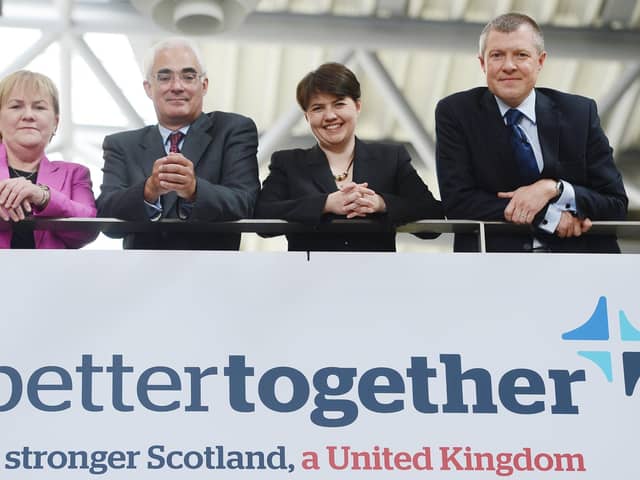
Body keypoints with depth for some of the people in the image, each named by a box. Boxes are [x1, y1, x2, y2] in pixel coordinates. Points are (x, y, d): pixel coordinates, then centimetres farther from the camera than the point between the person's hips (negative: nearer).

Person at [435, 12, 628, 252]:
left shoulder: (580, 113, 7)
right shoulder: (454, 113, 3)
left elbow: (616, 205, 5)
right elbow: (456, 201, -6)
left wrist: (553, 188, -13)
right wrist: (549, 215, -12)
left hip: (575, 251, 2)